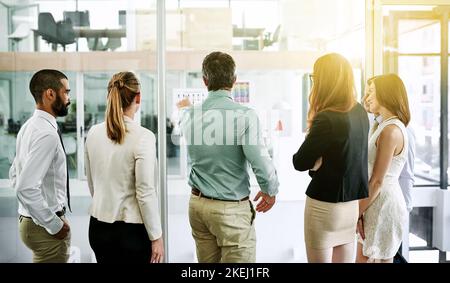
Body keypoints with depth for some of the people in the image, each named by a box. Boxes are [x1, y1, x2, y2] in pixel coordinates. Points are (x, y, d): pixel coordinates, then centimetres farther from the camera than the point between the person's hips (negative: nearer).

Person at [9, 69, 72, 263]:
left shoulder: (30, 126, 7)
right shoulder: (47, 134, -22)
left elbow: (15, 174, 16)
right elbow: (26, 187, -29)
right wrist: (55, 224, -19)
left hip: (29, 218, 9)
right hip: (45, 226, -9)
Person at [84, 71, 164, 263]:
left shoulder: (94, 133, 0)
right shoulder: (143, 136, -17)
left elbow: (92, 184, 10)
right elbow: (146, 193, -17)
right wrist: (156, 237, -9)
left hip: (98, 228, 6)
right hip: (131, 231, -6)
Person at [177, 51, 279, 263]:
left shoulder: (191, 115, 0)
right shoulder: (244, 115, -17)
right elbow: (261, 163, -20)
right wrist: (271, 191, 1)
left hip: (198, 204, 6)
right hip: (231, 209, -6)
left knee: (207, 261, 18)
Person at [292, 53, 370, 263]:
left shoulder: (327, 119, -22)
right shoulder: (360, 112, 2)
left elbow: (300, 163, -15)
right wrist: (320, 159, -2)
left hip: (326, 204, -7)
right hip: (353, 202, 7)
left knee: (320, 258, 8)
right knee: (344, 260, 17)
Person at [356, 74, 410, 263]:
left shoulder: (391, 130, -19)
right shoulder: (385, 126, 12)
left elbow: (378, 181, -19)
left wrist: (358, 212, -12)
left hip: (384, 204, -9)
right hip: (377, 202, 9)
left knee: (377, 258, 5)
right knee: (362, 258, 16)